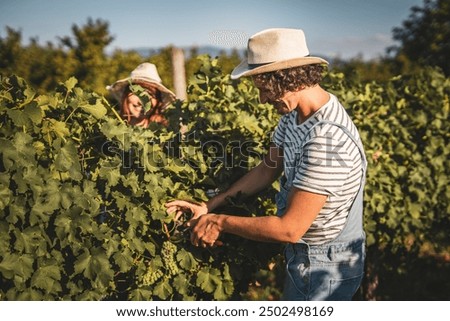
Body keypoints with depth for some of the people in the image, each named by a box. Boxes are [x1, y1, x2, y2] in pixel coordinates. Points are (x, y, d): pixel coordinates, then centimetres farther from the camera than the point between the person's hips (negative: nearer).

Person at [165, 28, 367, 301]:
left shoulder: (327, 139, -34)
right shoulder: (295, 113, -3)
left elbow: (290, 228, -31)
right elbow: (267, 170, 6)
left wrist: (220, 222, -19)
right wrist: (208, 207, 2)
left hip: (325, 268, -8)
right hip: (304, 255, 9)